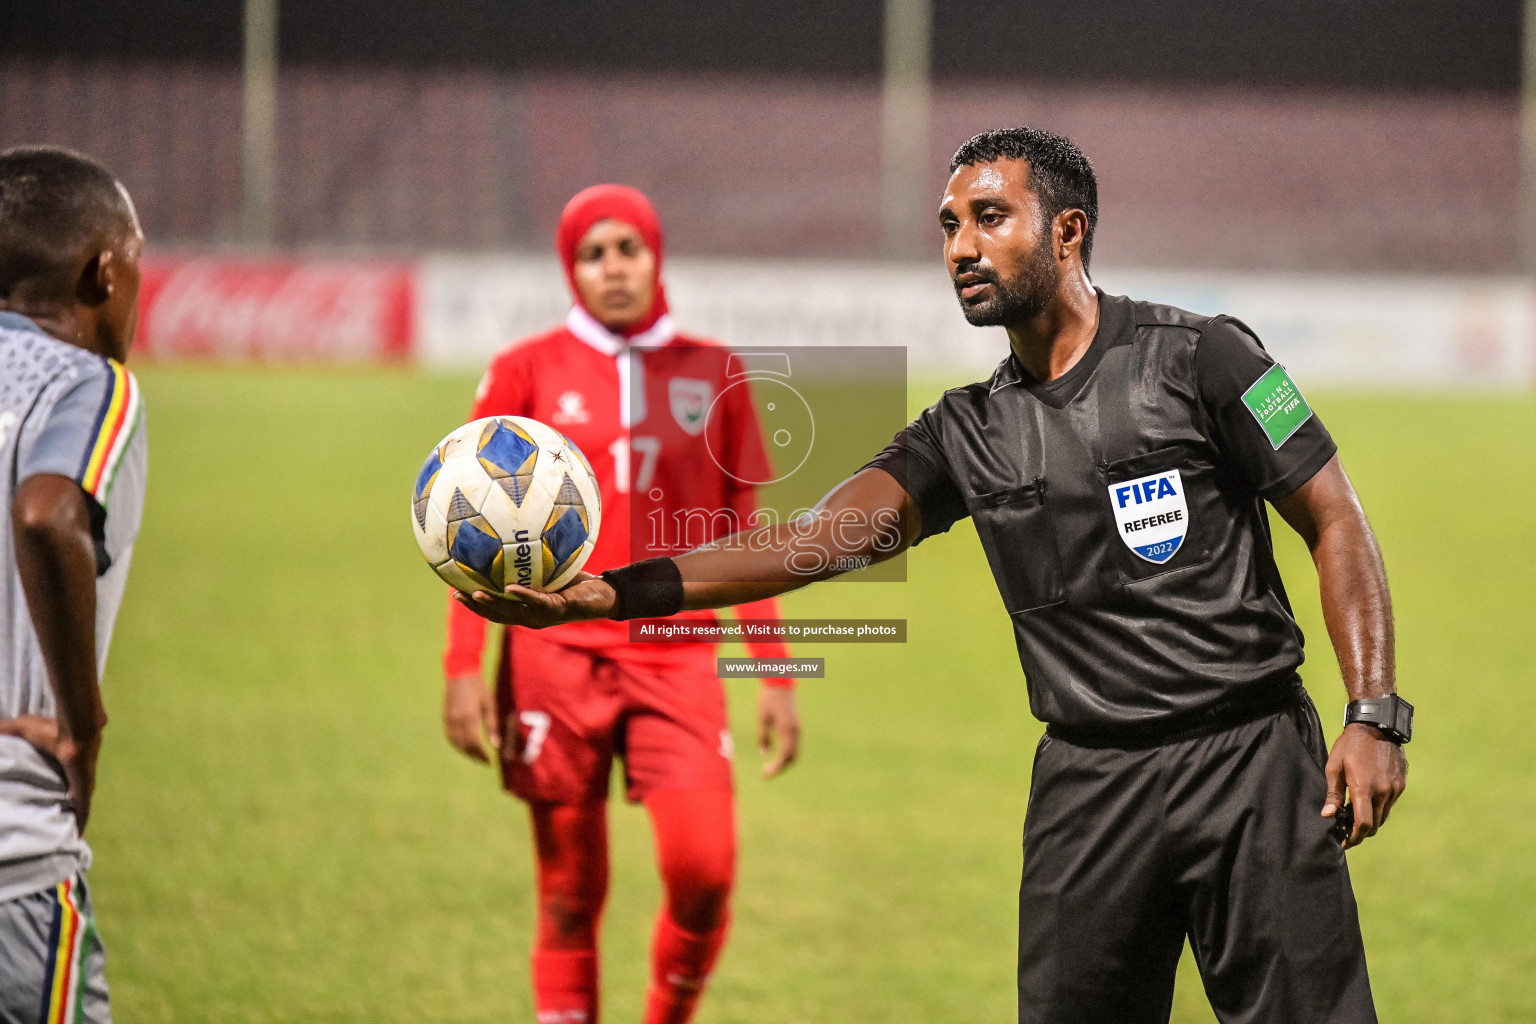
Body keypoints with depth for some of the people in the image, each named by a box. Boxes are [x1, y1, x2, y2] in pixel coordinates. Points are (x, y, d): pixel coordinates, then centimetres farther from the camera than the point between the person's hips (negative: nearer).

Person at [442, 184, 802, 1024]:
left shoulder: (712, 374, 8)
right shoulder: (529, 372, 3)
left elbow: (743, 535, 12)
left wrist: (776, 676, 8)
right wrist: (463, 667, -3)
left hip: (676, 661, 1)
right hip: (556, 655, -1)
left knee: (704, 870, -15)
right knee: (571, 894, 1)